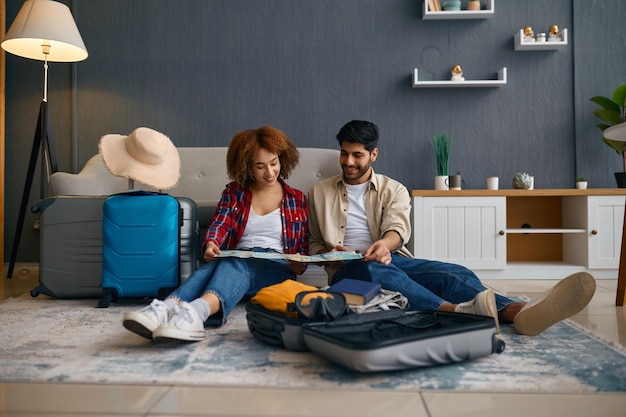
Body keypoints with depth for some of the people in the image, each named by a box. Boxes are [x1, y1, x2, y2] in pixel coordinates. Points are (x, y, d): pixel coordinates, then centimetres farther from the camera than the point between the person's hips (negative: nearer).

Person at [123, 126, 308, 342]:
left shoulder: (297, 199, 15)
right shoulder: (233, 192, 17)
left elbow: (303, 246, 17)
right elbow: (220, 222, 0)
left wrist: (300, 265, -6)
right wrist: (211, 243, -23)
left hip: (276, 267, -2)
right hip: (236, 261, 2)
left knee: (234, 265, -37)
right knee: (211, 267, -35)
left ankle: (196, 311, -67)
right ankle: (167, 308, -63)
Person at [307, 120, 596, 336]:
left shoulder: (393, 190, 16)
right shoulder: (320, 193, 17)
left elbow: (398, 227, -3)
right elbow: (313, 244, 18)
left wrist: (385, 243, -28)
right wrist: (329, 254, -7)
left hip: (392, 260, 2)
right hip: (348, 270, -2)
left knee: (454, 273, -28)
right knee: (376, 270, -40)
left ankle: (518, 311, -55)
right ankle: (461, 311, -63)